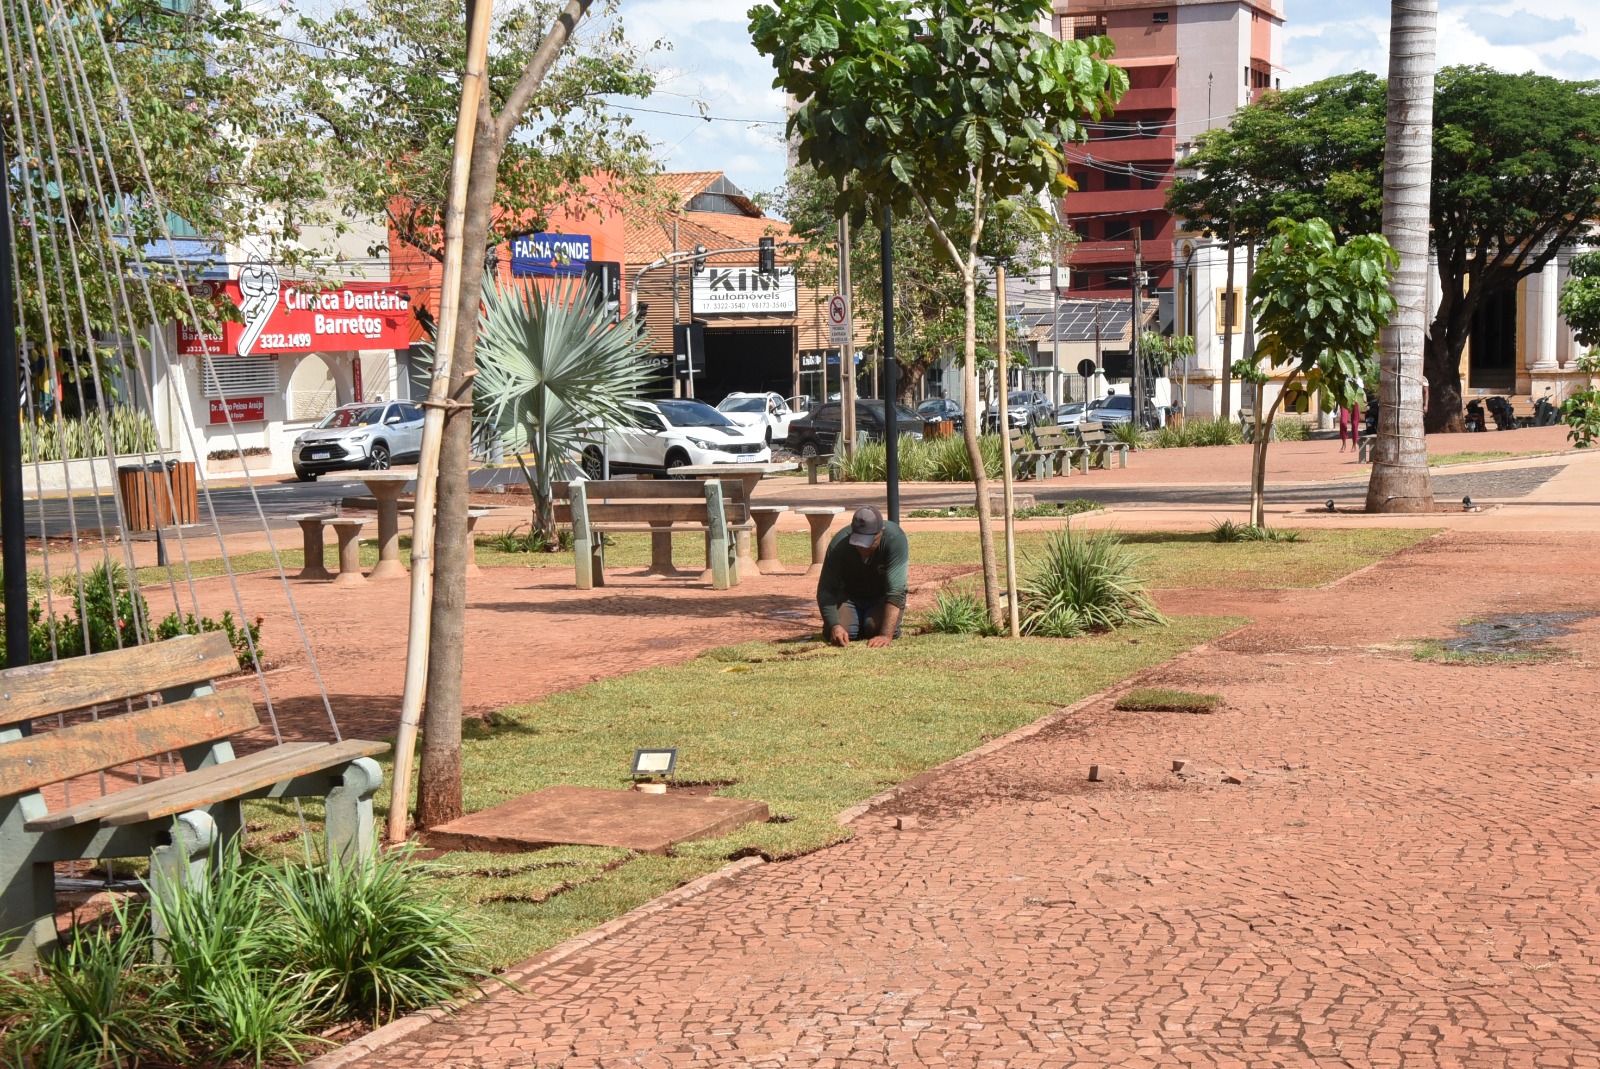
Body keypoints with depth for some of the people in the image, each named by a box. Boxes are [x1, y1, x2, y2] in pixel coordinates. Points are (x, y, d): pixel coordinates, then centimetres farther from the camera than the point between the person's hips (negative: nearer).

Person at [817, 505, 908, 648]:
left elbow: (895, 591, -38)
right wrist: (834, 626, -42)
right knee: (840, 630, -23)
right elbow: (826, 590, -24)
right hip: (849, 595, 2)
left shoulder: (896, 539, -32)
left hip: (882, 597, -2)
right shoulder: (839, 544, -27)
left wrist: (886, 636, -47)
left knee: (876, 629, -29)